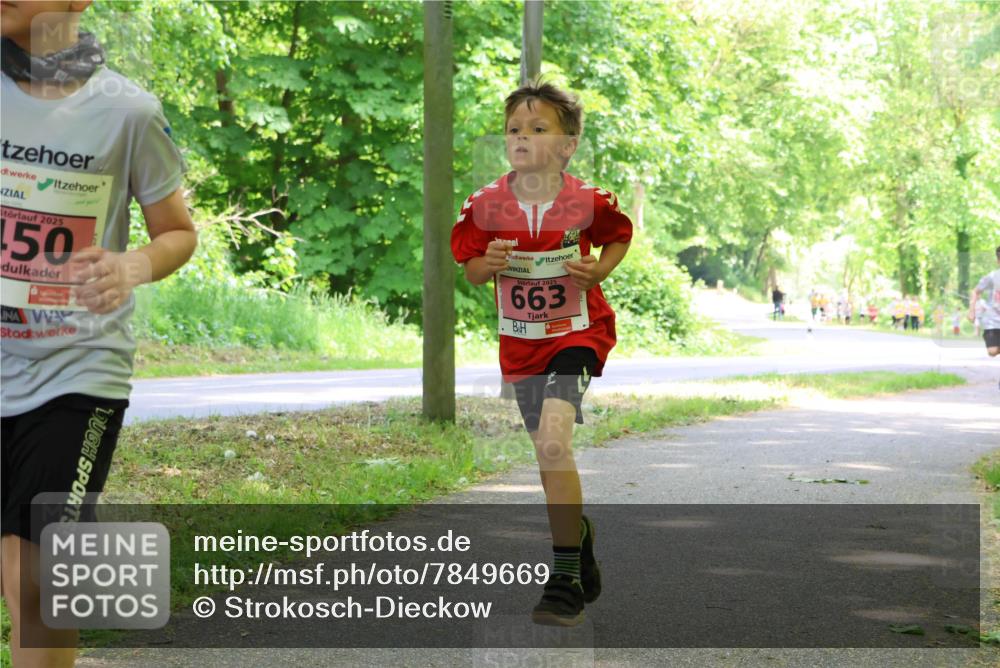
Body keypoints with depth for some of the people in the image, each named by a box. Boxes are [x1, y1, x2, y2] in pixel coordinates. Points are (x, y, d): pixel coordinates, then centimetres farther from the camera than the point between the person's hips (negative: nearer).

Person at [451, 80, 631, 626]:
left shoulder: (588, 202, -13)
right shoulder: (486, 205, -8)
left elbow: (620, 236, 7)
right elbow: (471, 270, 4)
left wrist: (599, 270, -12)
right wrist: (487, 265, -19)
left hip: (578, 333, -4)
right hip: (520, 342, 4)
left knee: (554, 440, -23)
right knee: (550, 458, 14)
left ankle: (565, 581, -15)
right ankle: (578, 531, 45)